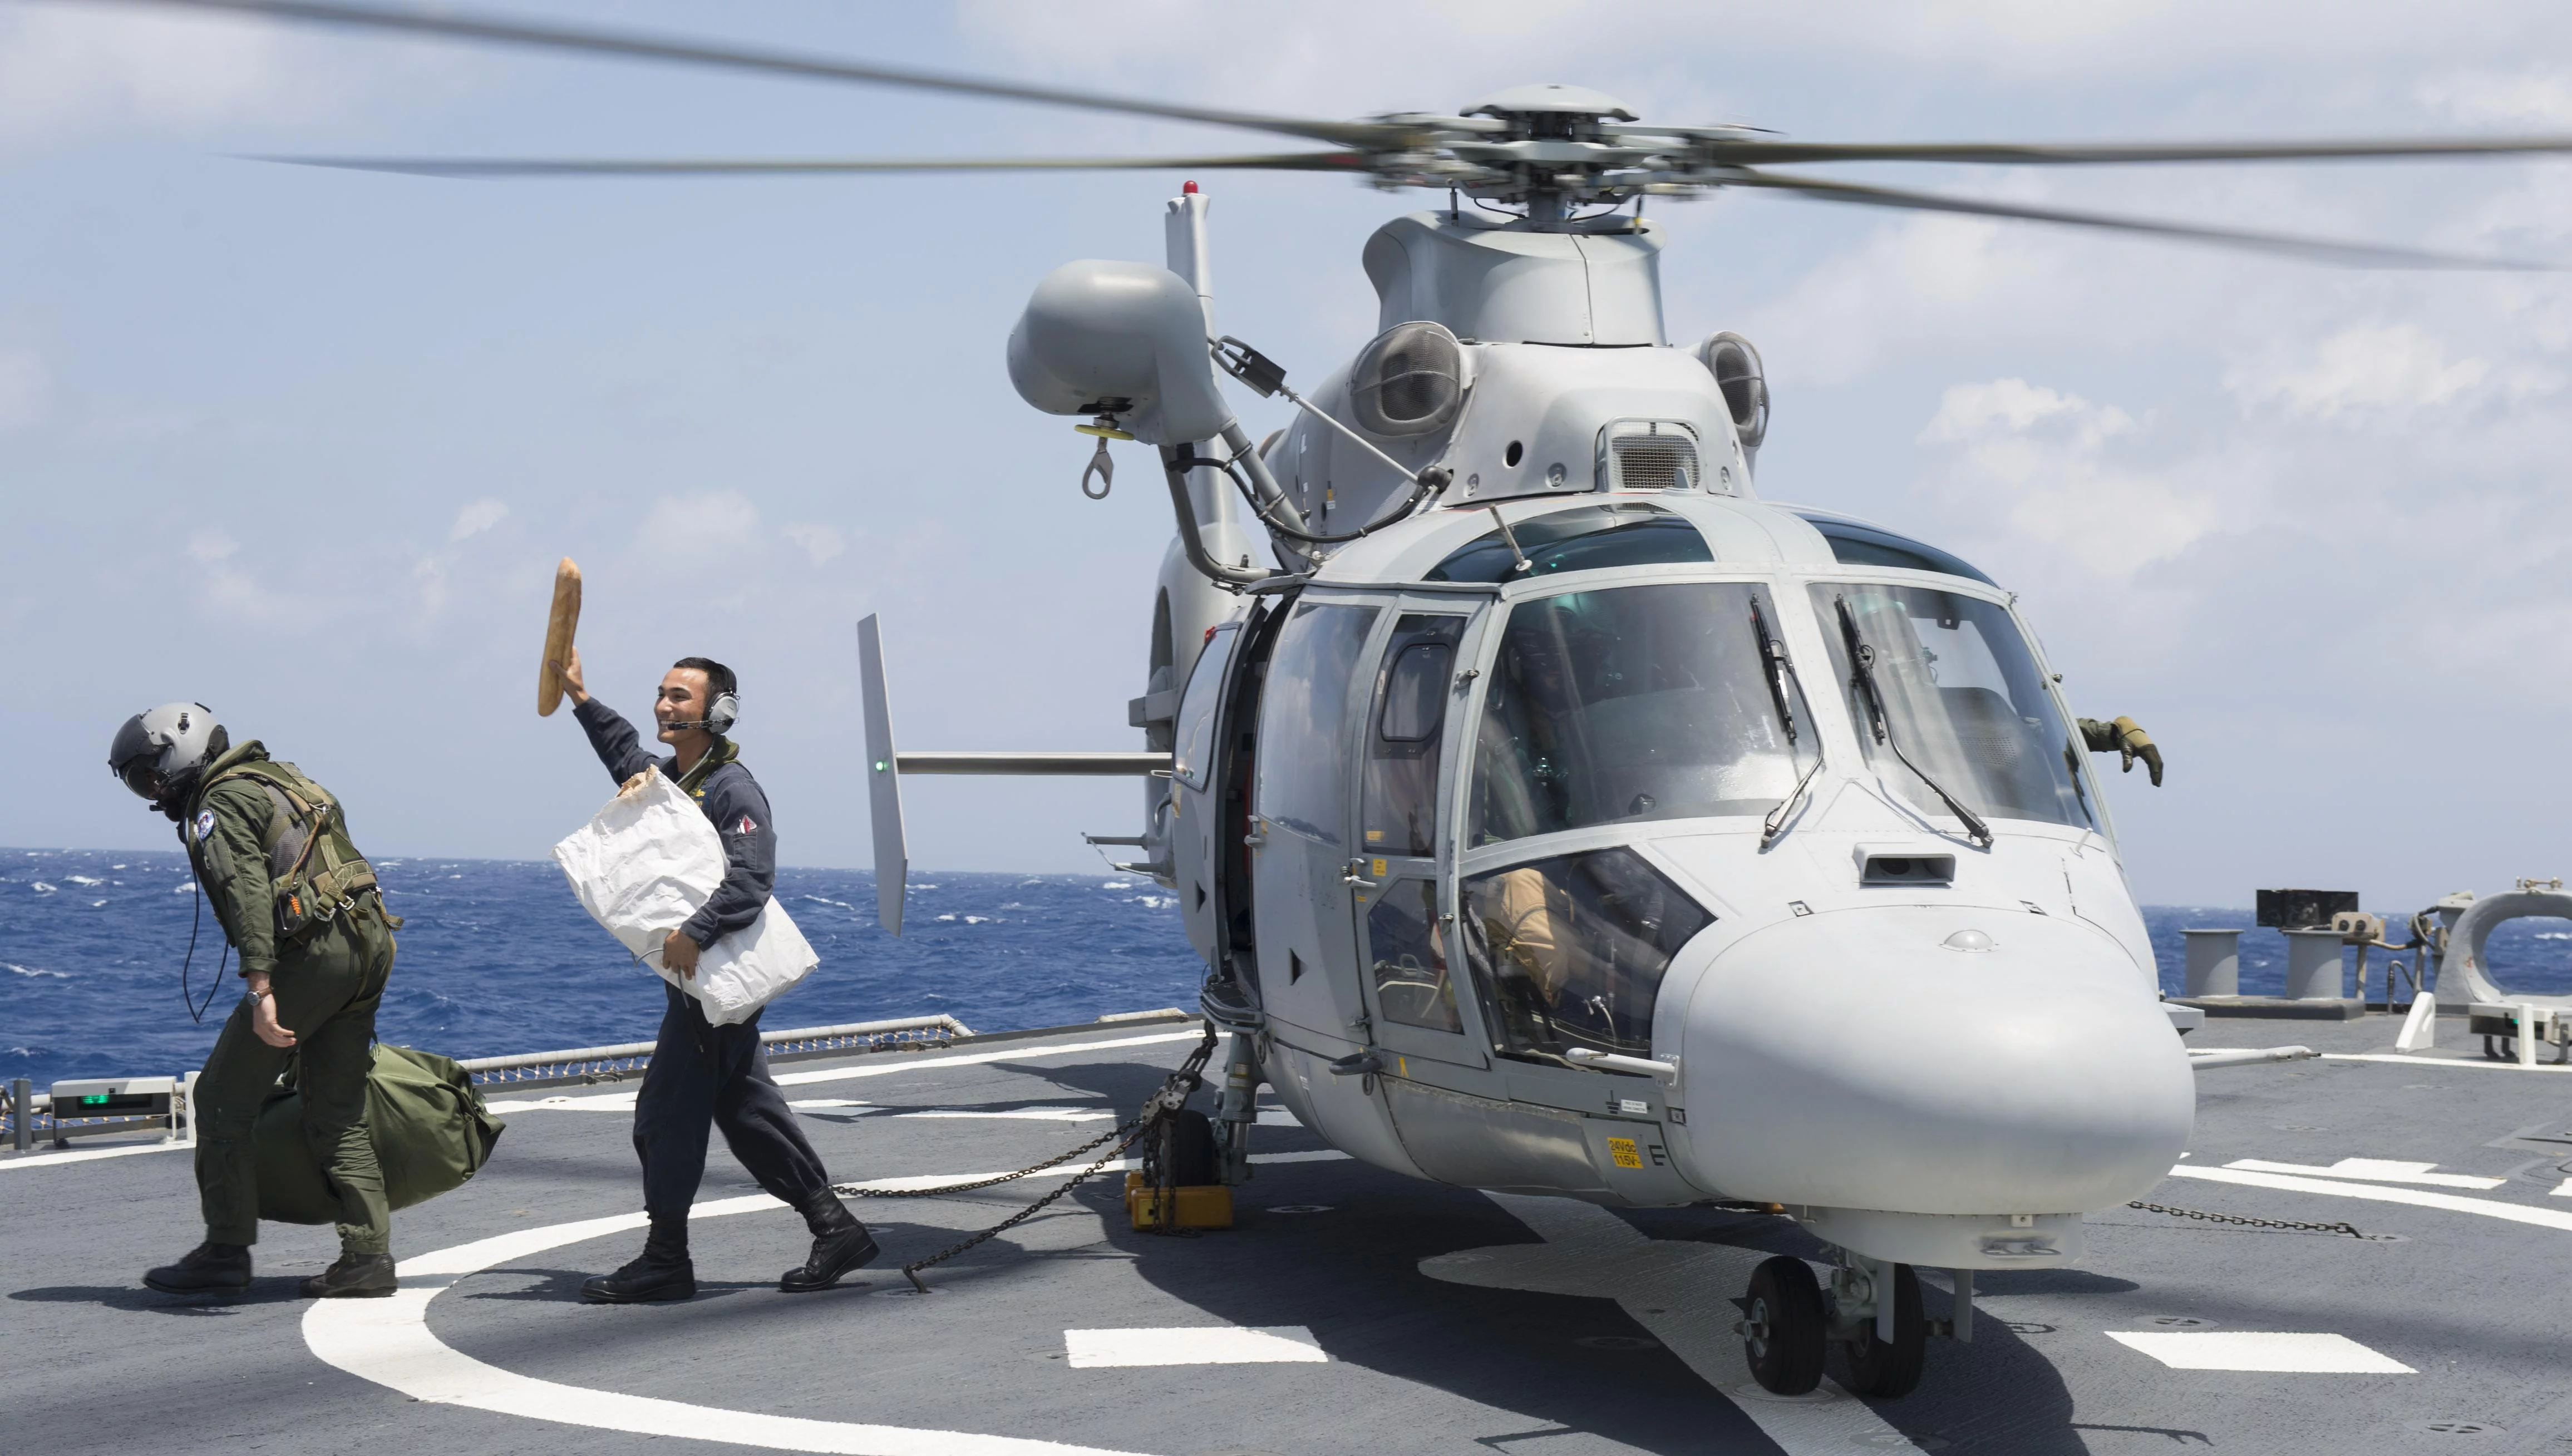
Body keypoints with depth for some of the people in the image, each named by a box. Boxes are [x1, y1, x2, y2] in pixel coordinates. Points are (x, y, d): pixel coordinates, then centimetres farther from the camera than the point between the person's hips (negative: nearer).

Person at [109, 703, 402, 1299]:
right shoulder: (279, 779, 24)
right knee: (338, 1115, 13)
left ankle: (226, 1253, 4)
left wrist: (259, 987, -28)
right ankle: (368, 1257, 8)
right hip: (369, 944, 9)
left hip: (312, 953, -9)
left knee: (223, 1100, 2)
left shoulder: (220, 804, -5)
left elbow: (247, 891, -20)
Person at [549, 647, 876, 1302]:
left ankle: (665, 1263, 0)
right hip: (700, 974, 10)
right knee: (746, 1108, 12)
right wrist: (580, 697, 37)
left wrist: (696, 932, -37)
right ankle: (834, 1228, 16)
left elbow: (751, 878, -28)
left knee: (667, 1111, -7)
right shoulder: (667, 776, 14)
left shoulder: (733, 788, -15)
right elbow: (627, 753, 39)